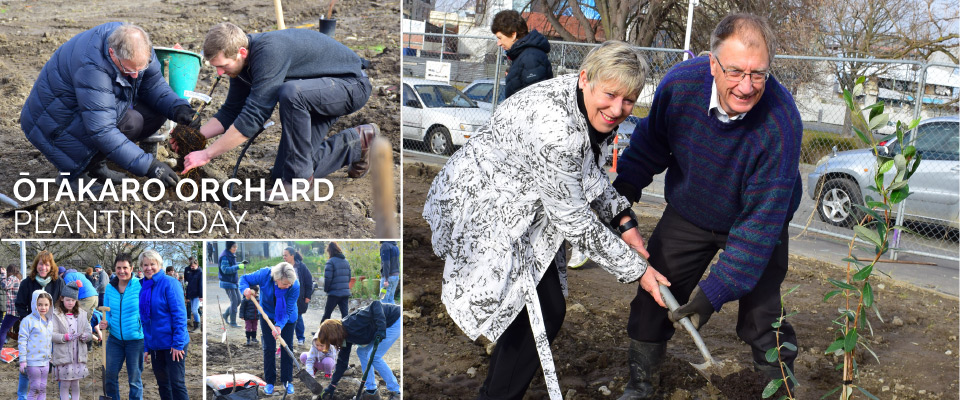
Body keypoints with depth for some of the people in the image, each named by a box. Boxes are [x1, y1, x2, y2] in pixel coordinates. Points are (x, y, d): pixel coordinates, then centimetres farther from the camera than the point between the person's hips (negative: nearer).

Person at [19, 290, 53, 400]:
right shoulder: (28, 321, -11)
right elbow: (22, 341, -11)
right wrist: (22, 361, -13)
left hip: (45, 361, 6)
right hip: (33, 361, -6)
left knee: (43, 388, 10)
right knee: (35, 388, -2)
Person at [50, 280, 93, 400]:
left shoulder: (82, 314, 10)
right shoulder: (56, 315, -2)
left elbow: (89, 331, 10)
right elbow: (52, 335, -9)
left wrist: (85, 336, -12)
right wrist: (66, 337, -23)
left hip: (79, 356, 4)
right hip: (63, 356, -3)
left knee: (76, 384, 11)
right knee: (65, 384, 2)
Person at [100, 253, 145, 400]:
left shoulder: (140, 286, -11)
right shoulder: (110, 288, 3)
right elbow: (107, 313, 13)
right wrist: (105, 323, -9)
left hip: (136, 339, -4)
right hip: (115, 338, 4)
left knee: (134, 379, 6)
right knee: (109, 376, 6)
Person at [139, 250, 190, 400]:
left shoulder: (169, 283, -10)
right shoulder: (143, 287, 9)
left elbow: (179, 314, -15)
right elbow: (144, 319, 15)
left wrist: (178, 344, -18)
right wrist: (146, 348, 13)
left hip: (173, 345, -7)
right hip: (155, 345, 7)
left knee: (177, 383, -6)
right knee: (162, 383, 14)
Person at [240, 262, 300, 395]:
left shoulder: (295, 286, -33)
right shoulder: (264, 274, -32)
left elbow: (288, 310, -28)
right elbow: (244, 278, -15)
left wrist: (279, 326, -42)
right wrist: (245, 289, -37)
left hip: (287, 318, -1)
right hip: (268, 314, 1)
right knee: (269, 348, 3)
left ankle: (287, 381, 16)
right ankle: (269, 381, 14)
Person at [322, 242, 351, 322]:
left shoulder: (331, 261, -10)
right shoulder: (346, 261, 10)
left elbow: (327, 278, -14)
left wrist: (326, 289, -1)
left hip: (334, 293, -5)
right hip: (346, 292, 5)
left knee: (327, 314, 8)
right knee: (345, 314, 3)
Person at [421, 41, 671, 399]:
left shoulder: (594, 110, -7)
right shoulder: (553, 124, -35)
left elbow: (590, 172, 13)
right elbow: (573, 218, -28)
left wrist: (623, 220, 1)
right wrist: (635, 269, -19)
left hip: (515, 205, 9)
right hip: (480, 209, -9)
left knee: (545, 309, 13)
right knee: (544, 313, -8)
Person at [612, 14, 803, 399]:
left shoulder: (781, 121, -35)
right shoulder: (679, 83, -26)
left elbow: (762, 219, -32)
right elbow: (649, 146, -3)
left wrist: (716, 291, -33)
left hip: (759, 221, -3)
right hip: (687, 212, 3)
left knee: (762, 319, -5)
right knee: (653, 299, 6)